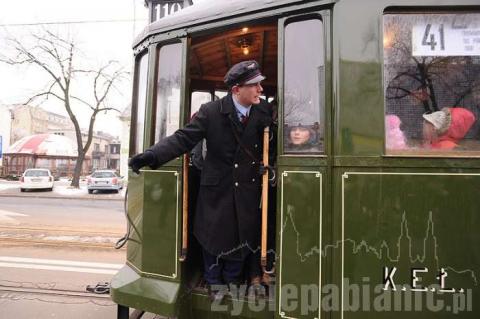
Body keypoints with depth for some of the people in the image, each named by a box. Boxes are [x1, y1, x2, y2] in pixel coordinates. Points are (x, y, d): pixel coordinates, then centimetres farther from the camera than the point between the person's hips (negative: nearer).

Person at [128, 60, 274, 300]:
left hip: (248, 190, 3)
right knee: (212, 237, 11)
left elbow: (271, 144, 9)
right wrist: (151, 155, -28)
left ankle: (232, 284, 39)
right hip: (217, 189, -2)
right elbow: (183, 138, -17)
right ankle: (214, 285, 36)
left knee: (241, 238, 13)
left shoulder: (264, 112, -3)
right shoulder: (211, 112, -12)